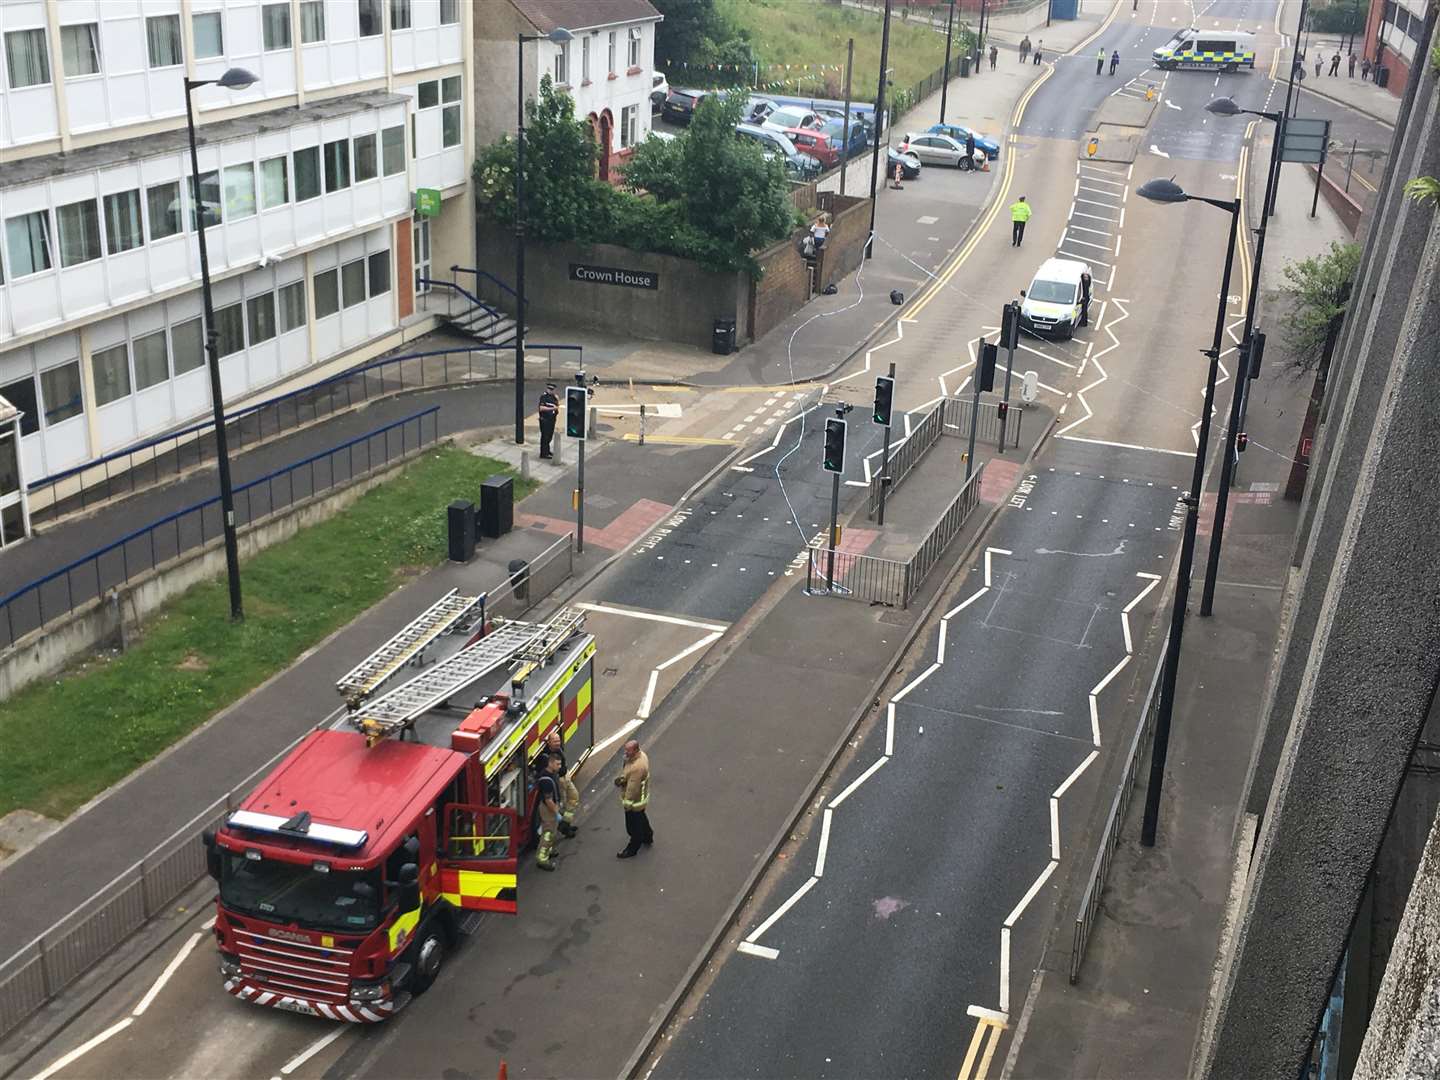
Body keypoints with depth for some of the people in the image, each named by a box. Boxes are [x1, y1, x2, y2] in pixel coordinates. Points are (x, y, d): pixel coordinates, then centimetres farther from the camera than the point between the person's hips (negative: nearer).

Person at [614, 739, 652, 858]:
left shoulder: (637, 767, -38)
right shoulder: (641, 754, -7)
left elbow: (633, 787, -30)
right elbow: (626, 771, 9)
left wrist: (627, 803, -19)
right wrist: (620, 778, -7)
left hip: (634, 800, -10)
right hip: (642, 797, 10)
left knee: (634, 826, 11)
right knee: (641, 818, 31)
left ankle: (632, 850, 29)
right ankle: (647, 837, 53)